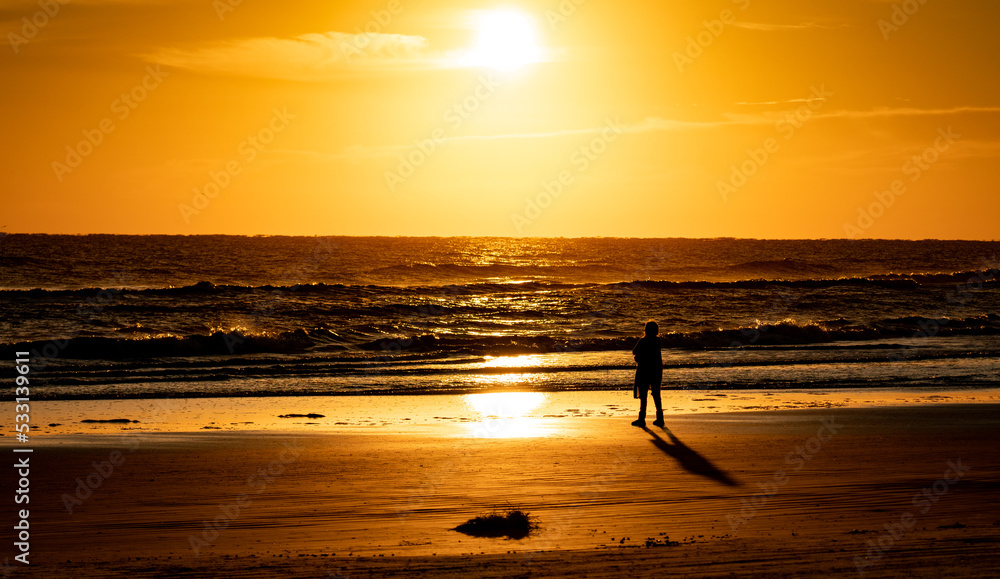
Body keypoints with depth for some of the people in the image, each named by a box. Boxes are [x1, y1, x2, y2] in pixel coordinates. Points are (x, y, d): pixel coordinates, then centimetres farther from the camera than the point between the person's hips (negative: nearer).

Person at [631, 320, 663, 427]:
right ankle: (660, 419, 12)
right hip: (656, 371, 5)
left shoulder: (643, 341, -13)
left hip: (644, 371, -5)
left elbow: (634, 352, -1)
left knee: (643, 396, 0)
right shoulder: (658, 341, 0)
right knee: (656, 396, 12)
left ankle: (642, 419, 0)